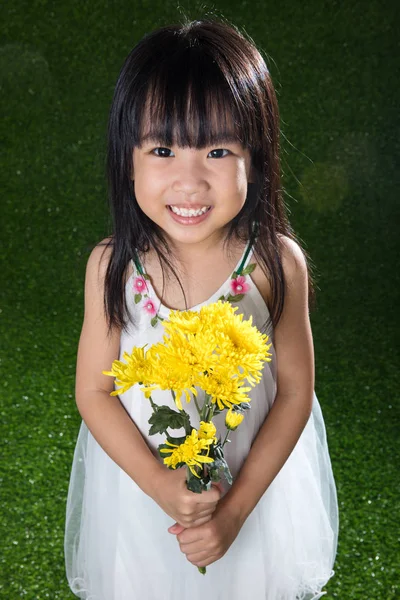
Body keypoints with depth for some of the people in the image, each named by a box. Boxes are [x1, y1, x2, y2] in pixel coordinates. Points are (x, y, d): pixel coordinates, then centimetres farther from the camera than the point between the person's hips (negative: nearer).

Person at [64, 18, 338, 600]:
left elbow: (295, 390, -13)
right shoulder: (112, 266, -20)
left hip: (256, 474, 0)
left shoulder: (279, 264, -22)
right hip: (138, 476, 1)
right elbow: (94, 391, -11)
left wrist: (237, 506, -16)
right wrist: (159, 483, -22)